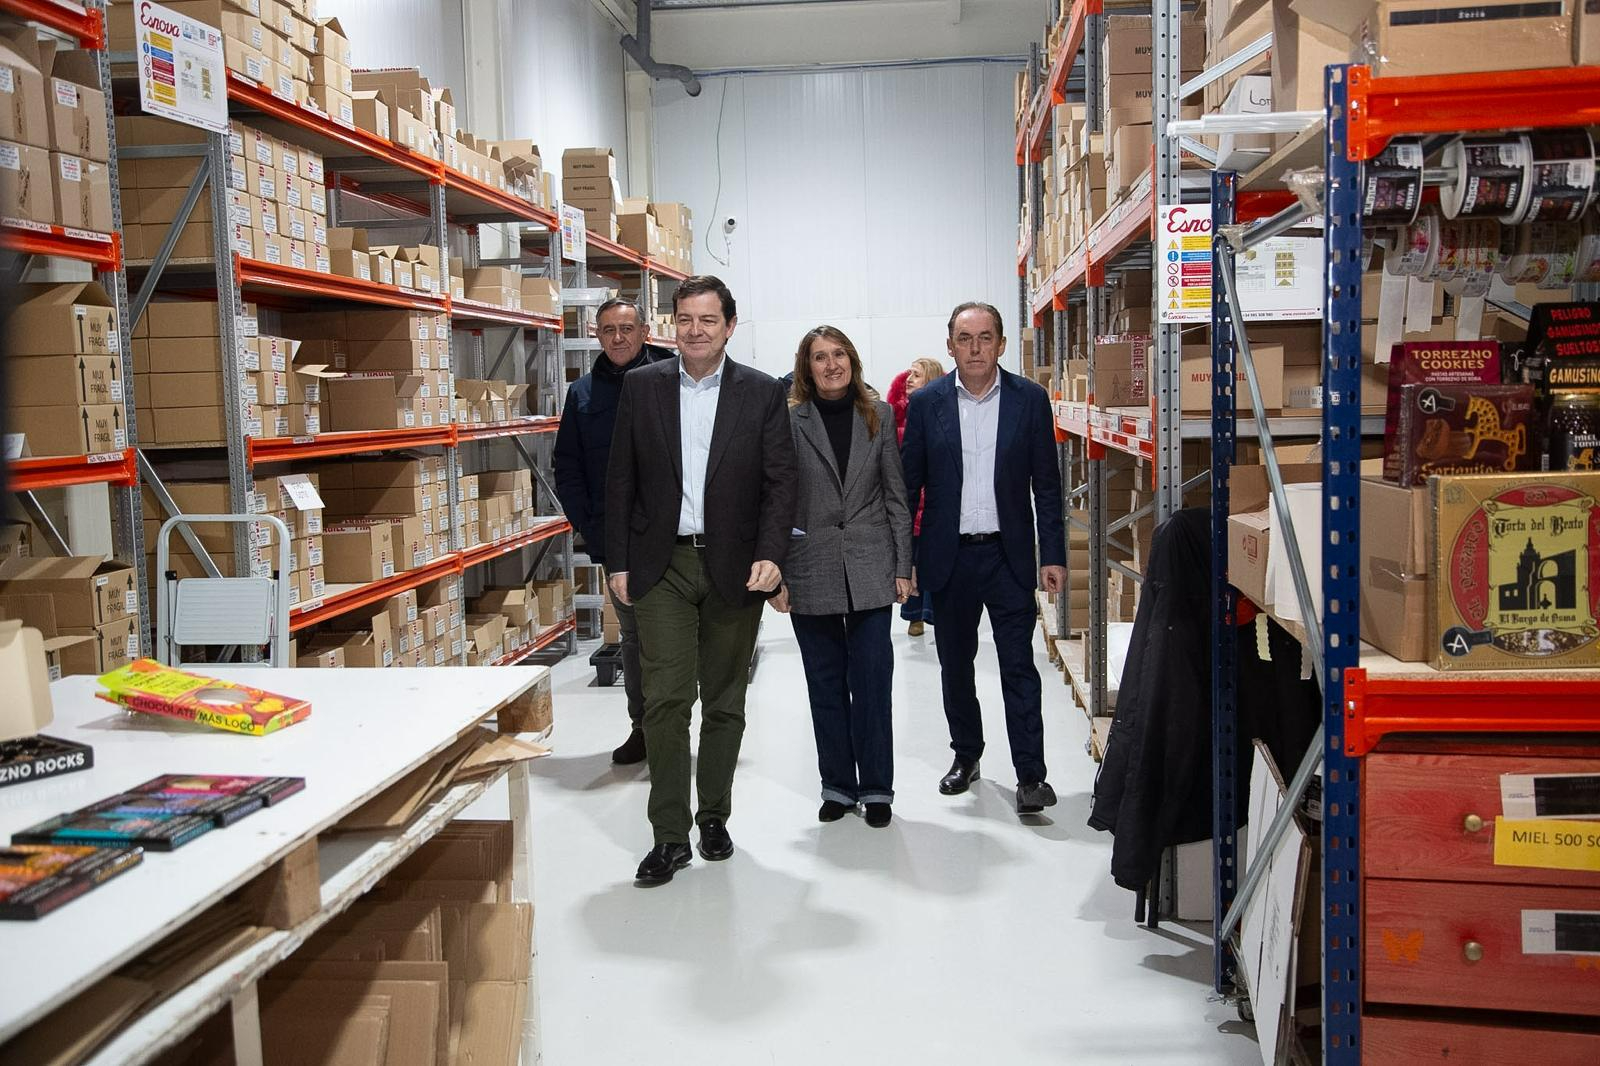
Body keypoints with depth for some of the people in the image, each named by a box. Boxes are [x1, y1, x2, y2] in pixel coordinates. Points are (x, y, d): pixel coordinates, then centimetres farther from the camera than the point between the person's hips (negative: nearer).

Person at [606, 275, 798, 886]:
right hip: (662, 567, 0)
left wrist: (770, 555, -15)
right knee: (666, 699, -6)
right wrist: (618, 562, 1)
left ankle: (714, 817, 26)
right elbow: (621, 480, 5)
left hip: (733, 569, 0)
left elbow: (780, 482, -2)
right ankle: (670, 835, 3)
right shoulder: (642, 386, 4)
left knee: (724, 703, 10)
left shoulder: (762, 394, 1)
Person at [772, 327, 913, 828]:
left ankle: (876, 787, 14)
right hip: (810, 570, 0)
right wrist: (775, 573, -4)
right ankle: (837, 786, 21)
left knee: (872, 679, 1)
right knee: (825, 682, 9)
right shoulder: (789, 421, 0)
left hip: (869, 568, 0)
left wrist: (903, 566, 1)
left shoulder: (878, 416, 5)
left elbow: (896, 495, 6)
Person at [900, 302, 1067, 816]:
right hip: (949, 557, 2)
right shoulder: (926, 403, 0)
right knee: (955, 665, 13)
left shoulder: (1030, 399, -1)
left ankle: (1030, 774, 3)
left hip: (1008, 556, -1)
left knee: (1019, 667, -2)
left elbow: (1046, 483, 1)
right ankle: (966, 754, 31)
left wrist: (1054, 555, -3)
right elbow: (908, 484, 3)